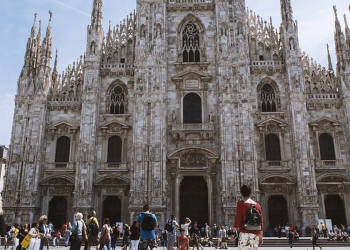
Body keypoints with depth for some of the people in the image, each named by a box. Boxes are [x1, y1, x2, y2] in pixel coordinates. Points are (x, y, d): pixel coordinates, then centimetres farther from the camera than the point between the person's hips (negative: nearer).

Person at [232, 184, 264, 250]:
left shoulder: (241, 204, -3)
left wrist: (233, 233, -1)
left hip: (245, 234, -5)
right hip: (255, 234, 5)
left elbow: (238, 219, -8)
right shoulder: (257, 205, 11)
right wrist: (260, 236, 19)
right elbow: (261, 221, 12)